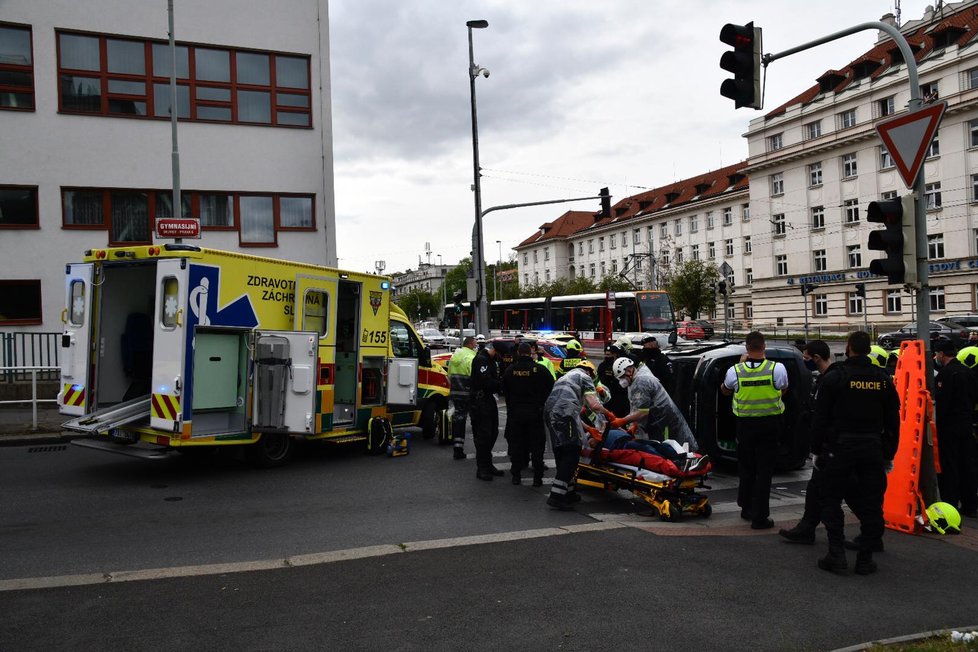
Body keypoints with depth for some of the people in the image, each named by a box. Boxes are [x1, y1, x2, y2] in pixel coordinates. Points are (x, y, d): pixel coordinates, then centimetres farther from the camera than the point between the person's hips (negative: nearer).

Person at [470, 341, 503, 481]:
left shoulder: (489, 359, 17)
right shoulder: (481, 359, -15)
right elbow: (485, 382, -24)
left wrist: (500, 384, -3)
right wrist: (501, 385, -14)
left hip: (489, 400, 10)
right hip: (481, 400, -10)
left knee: (492, 433, 15)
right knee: (483, 435, -6)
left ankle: (488, 465, 25)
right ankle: (482, 469, 1)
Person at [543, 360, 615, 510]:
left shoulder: (565, 377, 35)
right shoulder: (584, 377, 11)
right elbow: (593, 405, -2)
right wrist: (608, 414, 18)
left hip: (549, 413, 9)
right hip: (565, 416, -9)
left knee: (562, 455, 16)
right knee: (572, 455, -7)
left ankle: (567, 492, 22)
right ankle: (556, 496, -14)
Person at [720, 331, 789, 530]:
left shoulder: (735, 371, -11)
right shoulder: (777, 368, -12)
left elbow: (725, 390, 11)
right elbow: (783, 390, 9)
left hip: (745, 424, 1)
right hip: (770, 424, -1)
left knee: (746, 467, 18)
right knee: (764, 469, 3)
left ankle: (746, 508, 30)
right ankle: (759, 516, 3)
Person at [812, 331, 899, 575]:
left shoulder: (834, 378, -5)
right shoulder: (883, 379, 6)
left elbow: (820, 418, -5)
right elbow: (893, 421, 10)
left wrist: (817, 450, 4)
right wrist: (889, 454, 16)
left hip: (840, 447, -3)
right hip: (874, 449, 3)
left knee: (831, 500, 7)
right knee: (871, 504, 9)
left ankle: (837, 554, 1)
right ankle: (865, 558, 12)